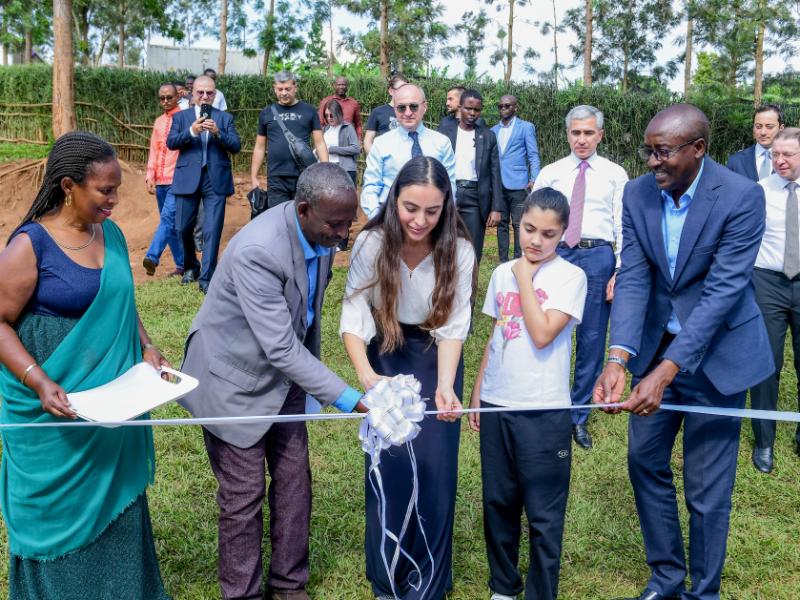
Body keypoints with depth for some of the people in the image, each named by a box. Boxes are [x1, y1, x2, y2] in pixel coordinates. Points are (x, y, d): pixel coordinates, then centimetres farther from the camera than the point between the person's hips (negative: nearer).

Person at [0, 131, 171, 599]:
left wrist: (146, 346, 1)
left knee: (117, 508, 16)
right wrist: (39, 382, -22)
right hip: (56, 412, -6)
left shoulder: (111, 234, 4)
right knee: (61, 516, 10)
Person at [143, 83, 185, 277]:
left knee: (168, 217, -19)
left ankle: (152, 257, -28)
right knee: (170, 223, 8)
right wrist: (150, 177, 5)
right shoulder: (158, 122, 17)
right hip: (160, 181, 7)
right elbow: (153, 151, 16)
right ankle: (181, 265, 14)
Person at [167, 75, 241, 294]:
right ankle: (190, 267, 32)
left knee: (212, 231, -5)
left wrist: (217, 133, -17)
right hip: (187, 179, 1)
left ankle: (206, 278, 1)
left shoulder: (225, 118, 9)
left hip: (216, 180, -1)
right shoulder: (180, 116, 10)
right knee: (184, 228, 8)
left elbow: (236, 146, 0)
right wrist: (191, 131, -20)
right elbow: (170, 142, -4)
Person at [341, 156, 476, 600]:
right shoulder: (371, 243, -20)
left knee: (434, 468, -1)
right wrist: (366, 375, -40)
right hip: (386, 355, 0)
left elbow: (452, 327, -18)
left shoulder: (459, 251, -20)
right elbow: (353, 319, -22)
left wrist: (445, 386, -33)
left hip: (436, 359, 0)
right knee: (387, 466, 2)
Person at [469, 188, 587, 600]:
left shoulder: (570, 276, -8)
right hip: (496, 404, 5)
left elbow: (542, 334, -21)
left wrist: (525, 277, -13)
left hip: (544, 410, -5)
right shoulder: (502, 273, 7)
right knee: (497, 502, 16)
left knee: (543, 513, 4)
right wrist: (476, 394, 14)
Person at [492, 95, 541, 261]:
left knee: (519, 224, -4)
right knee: (502, 223, 7)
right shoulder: (493, 130, 16)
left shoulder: (526, 127, 4)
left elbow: (533, 155, -1)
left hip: (518, 184, -4)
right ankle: (503, 260, 12)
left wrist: (534, 180, -13)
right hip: (497, 185, 4)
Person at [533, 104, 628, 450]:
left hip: (598, 257, 0)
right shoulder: (550, 174, 9)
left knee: (592, 340, 6)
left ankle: (578, 416, 21)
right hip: (556, 254, 1)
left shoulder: (615, 175, 6)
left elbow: (624, 227, 3)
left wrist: (621, 272, -6)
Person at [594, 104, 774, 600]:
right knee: (645, 460, 14)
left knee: (707, 487, 3)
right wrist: (618, 358, -25)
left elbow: (723, 291, -24)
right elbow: (633, 279, -11)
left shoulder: (742, 197, -20)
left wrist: (667, 371, -32)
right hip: (656, 345, 5)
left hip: (717, 352, -5)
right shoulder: (638, 194, -6)